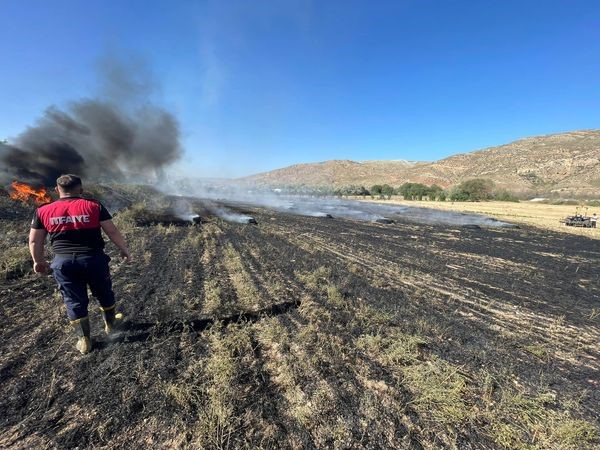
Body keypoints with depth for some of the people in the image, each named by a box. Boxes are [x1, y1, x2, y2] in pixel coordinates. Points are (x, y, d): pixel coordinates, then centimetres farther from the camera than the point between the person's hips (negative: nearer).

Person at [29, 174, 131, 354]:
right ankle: (110, 325, 40)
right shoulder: (94, 206, -5)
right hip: (93, 259, -1)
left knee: (74, 301, 15)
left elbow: (34, 241, 10)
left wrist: (39, 262, 25)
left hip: (63, 262, 2)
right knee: (104, 294, 20)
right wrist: (124, 250, 8)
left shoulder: (43, 211, 4)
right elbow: (113, 232, -5)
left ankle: (84, 341, 24)